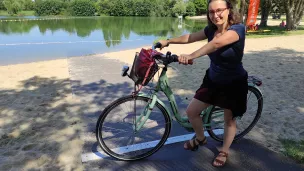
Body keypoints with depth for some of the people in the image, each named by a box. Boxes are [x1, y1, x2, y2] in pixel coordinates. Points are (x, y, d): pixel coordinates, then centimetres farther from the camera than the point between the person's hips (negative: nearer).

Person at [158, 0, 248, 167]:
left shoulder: (238, 28, -25)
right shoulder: (211, 29, -4)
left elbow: (216, 43, -44)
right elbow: (190, 37, 7)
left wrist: (191, 56, -57)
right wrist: (168, 41, 0)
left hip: (233, 83, -5)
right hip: (212, 80, 6)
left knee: (229, 119, 10)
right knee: (191, 111, 4)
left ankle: (224, 152, 36)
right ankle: (200, 138, 33)